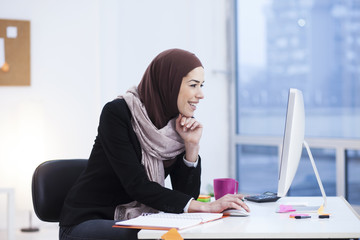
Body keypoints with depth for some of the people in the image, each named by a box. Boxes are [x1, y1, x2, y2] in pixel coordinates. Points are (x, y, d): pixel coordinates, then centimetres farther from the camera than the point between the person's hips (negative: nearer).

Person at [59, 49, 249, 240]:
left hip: (135, 224, 6)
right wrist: (202, 207, -33)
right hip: (87, 221, -6)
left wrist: (192, 146, -15)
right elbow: (137, 186, -26)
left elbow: (186, 195, -1)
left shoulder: (181, 125, 1)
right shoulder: (116, 113, -17)